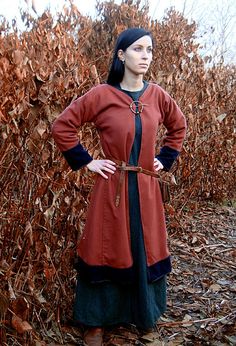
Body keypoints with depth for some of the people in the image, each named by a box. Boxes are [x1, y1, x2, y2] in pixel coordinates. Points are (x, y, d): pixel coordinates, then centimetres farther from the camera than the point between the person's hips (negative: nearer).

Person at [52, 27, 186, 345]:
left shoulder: (157, 95, 3)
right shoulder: (101, 95, -8)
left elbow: (179, 126, 19)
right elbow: (62, 126, -5)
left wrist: (165, 159, 10)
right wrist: (87, 162, -7)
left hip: (146, 188, 4)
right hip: (112, 187, -4)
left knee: (145, 251, 15)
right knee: (107, 251, 6)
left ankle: (144, 313, 38)